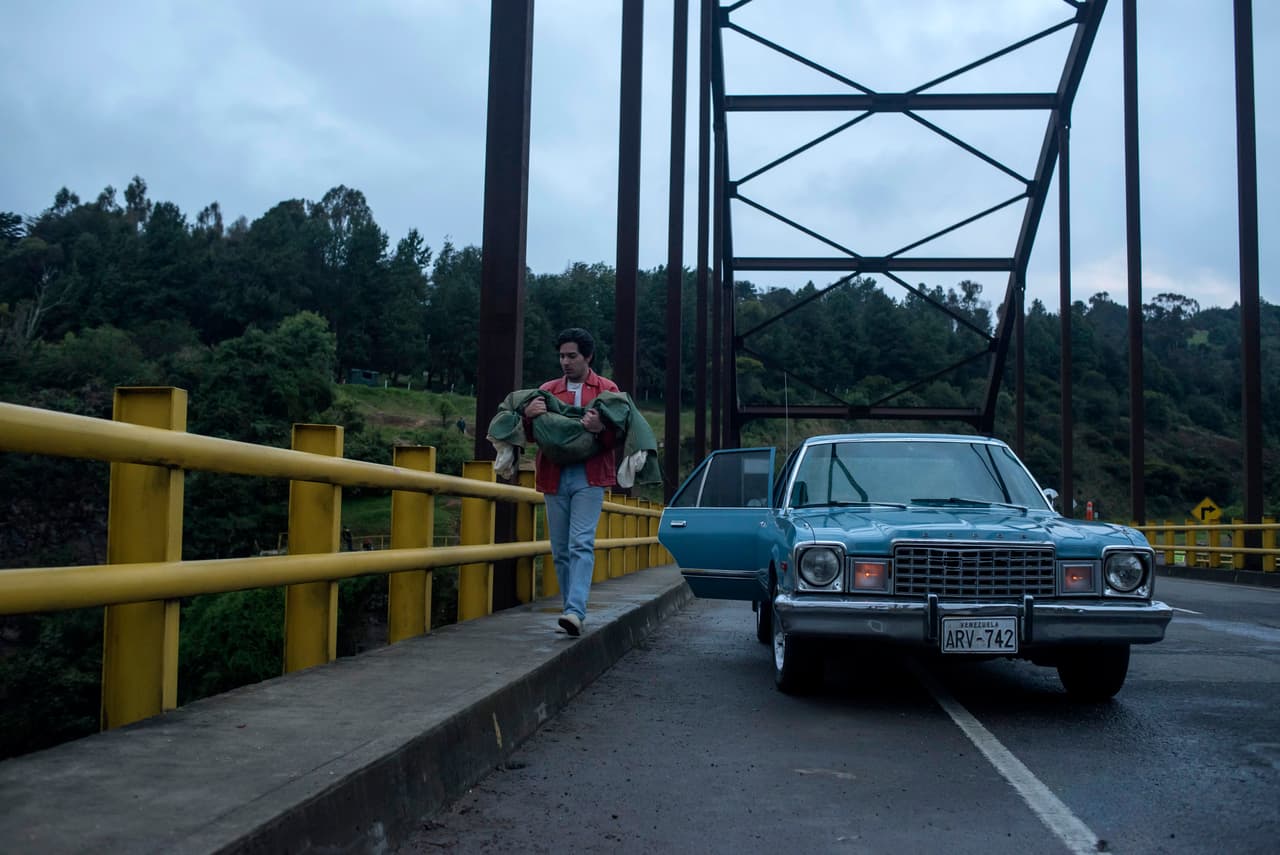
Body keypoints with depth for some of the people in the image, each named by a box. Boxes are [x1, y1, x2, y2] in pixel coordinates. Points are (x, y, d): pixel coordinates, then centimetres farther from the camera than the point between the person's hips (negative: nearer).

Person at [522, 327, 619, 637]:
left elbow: (617, 436, 2)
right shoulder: (547, 390, 15)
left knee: (581, 544, -16)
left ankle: (576, 611, -24)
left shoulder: (606, 389, 7)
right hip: (554, 477, 4)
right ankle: (571, 609, 14)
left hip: (589, 478, -4)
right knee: (560, 550, 6)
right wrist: (527, 414, -10)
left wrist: (600, 429, -21)